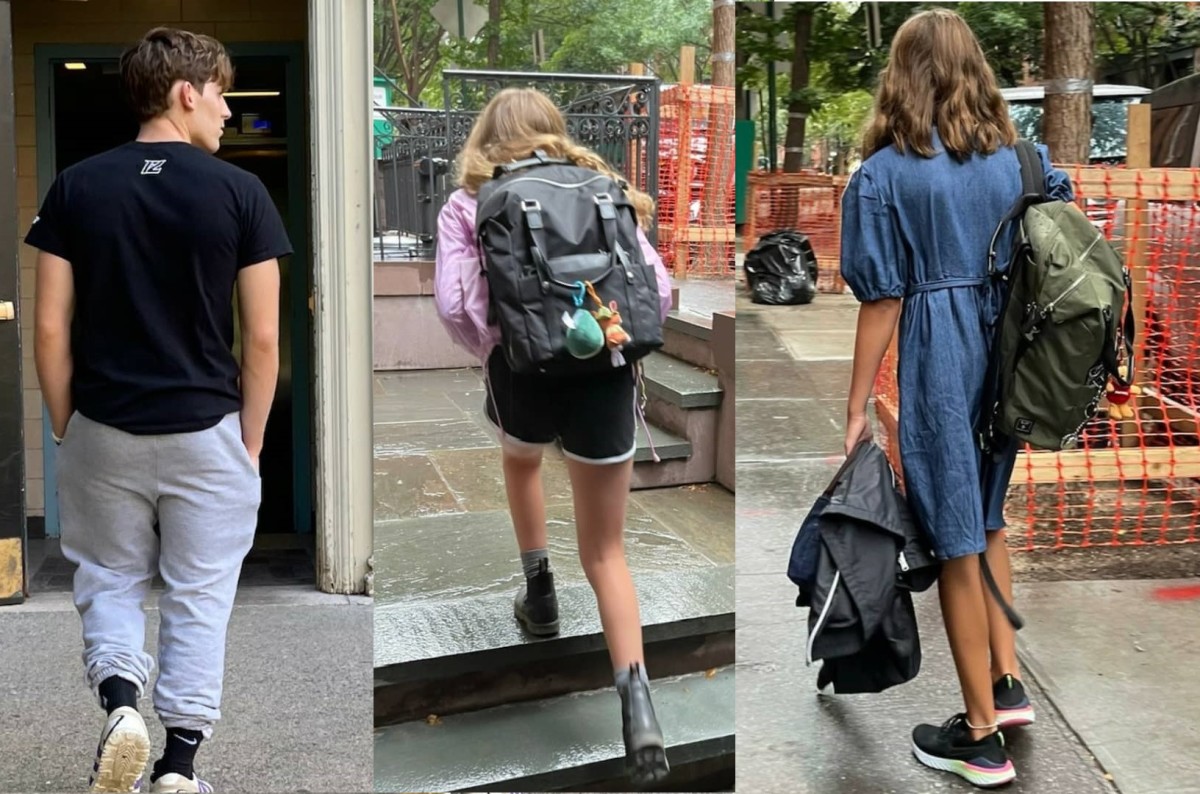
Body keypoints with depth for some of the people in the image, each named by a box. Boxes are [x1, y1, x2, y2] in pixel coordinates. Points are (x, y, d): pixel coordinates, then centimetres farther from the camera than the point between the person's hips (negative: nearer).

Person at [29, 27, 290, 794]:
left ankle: (119, 699, -4)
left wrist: (64, 432, 9)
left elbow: (51, 328, -1)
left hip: (104, 430, 2)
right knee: (198, 599, 10)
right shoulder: (239, 191, -7)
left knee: (110, 582, 19)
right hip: (205, 430, -2)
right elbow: (263, 339, -7)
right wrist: (251, 442, 4)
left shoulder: (76, 187, -1)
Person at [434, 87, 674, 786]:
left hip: (524, 371, -1)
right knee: (607, 552, 11)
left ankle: (539, 591, 40)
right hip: (607, 377, 1)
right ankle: (637, 693, -6)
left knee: (521, 459, 38)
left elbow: (453, 304, -2)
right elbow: (659, 289, 6)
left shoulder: (468, 203, 11)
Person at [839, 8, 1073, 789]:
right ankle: (1007, 683, 27)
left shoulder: (884, 174, -8)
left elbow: (882, 303, -9)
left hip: (938, 366, -5)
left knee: (956, 542, 5)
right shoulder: (1023, 159, 6)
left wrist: (857, 408, -3)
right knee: (987, 519, 24)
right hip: (1012, 357, 5)